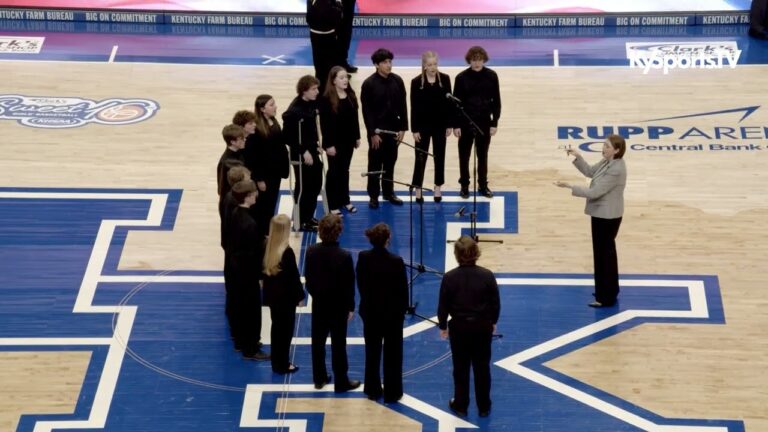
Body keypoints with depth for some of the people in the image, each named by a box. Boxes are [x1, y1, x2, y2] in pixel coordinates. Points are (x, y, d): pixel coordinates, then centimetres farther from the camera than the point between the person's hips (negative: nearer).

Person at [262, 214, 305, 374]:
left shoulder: (266, 247, -4)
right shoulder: (287, 252, -24)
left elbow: (264, 270, 6)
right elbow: (294, 276, -17)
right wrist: (300, 295, -6)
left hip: (272, 294, 7)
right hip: (286, 296, -7)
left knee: (276, 327, 19)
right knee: (286, 330, 6)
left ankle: (276, 362, 28)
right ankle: (283, 365, 13)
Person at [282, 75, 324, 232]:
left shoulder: (312, 103, 0)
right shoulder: (295, 110, -25)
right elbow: (288, 136, -22)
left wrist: (316, 143, 9)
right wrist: (303, 152, -20)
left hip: (312, 151, 9)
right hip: (301, 154, -9)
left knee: (316, 184, 18)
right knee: (303, 187, 3)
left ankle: (309, 217, 33)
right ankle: (301, 221, 17)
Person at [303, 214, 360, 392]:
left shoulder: (311, 252, -11)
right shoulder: (344, 256, -23)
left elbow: (308, 278, 0)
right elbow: (349, 284, -15)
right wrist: (351, 307, -2)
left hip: (319, 303, 4)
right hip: (338, 306, -4)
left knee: (318, 342, 17)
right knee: (338, 344, 6)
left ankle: (319, 378, 27)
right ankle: (341, 382, 15)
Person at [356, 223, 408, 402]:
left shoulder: (363, 258, -10)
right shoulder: (396, 261, -21)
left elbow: (360, 284, 1)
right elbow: (403, 288, -12)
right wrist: (404, 309, 3)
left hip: (370, 310, 4)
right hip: (392, 312, -3)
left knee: (372, 352, 17)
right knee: (392, 353, 9)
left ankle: (373, 390, 25)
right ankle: (392, 393, 16)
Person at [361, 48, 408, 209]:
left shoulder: (397, 81, -2)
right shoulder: (369, 84, -13)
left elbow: (402, 106, 4)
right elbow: (366, 110, -11)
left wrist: (402, 128, 0)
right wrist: (372, 133, -13)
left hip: (393, 129, 4)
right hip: (377, 130, -4)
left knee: (390, 162, 14)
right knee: (375, 164, 6)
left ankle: (388, 192, 28)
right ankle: (373, 195, 16)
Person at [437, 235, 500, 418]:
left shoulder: (449, 277, -16)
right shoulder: (487, 276, -14)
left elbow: (443, 305, -6)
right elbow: (496, 303, -4)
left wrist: (443, 326, 10)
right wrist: (493, 322, 15)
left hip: (459, 327, -1)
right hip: (483, 327, 1)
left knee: (461, 368, 14)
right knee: (482, 368, 13)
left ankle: (460, 406, 25)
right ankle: (484, 407, 24)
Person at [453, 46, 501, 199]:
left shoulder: (491, 76, -3)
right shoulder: (462, 77, -6)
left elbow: (496, 101, 2)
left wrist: (494, 123, -2)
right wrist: (456, 125, -6)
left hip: (484, 122, 1)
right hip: (466, 122, -1)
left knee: (483, 155, 10)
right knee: (464, 156, 6)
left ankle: (483, 185, 21)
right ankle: (464, 186, 17)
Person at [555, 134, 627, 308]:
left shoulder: (616, 170, -28)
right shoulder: (607, 162, 2)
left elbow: (595, 192, -28)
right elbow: (590, 172, 15)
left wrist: (570, 186, -25)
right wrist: (578, 157, 0)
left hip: (607, 217, -10)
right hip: (602, 214, 10)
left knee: (603, 254, -2)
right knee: (606, 252, 21)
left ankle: (606, 298, 7)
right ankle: (610, 290, 36)